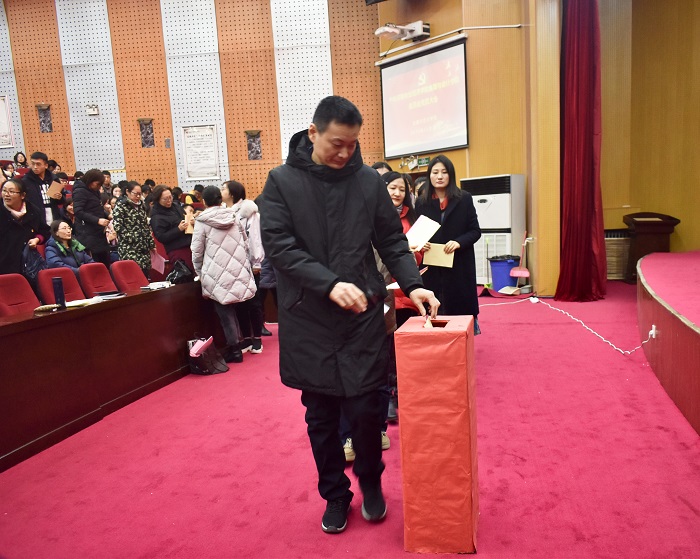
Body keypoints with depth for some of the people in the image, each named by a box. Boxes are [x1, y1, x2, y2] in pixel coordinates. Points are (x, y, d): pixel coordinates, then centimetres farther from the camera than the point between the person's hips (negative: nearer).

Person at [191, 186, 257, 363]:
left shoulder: (202, 221, -4)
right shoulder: (233, 217, 8)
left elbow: (197, 251, -2)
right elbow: (244, 244, 13)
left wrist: (199, 272, 13)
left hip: (218, 275, -4)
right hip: (238, 271, 4)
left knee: (225, 312, 2)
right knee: (232, 310, 13)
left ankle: (234, 350, 6)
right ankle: (238, 342, 16)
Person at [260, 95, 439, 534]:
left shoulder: (369, 181, 3)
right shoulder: (282, 182, -2)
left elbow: (392, 240, 7)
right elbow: (279, 246, -10)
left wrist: (412, 283, -8)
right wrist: (330, 284, -21)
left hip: (363, 316, 1)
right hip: (308, 320, 0)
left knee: (366, 408, 4)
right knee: (321, 415, 11)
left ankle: (371, 482, 33)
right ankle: (335, 494, 33)